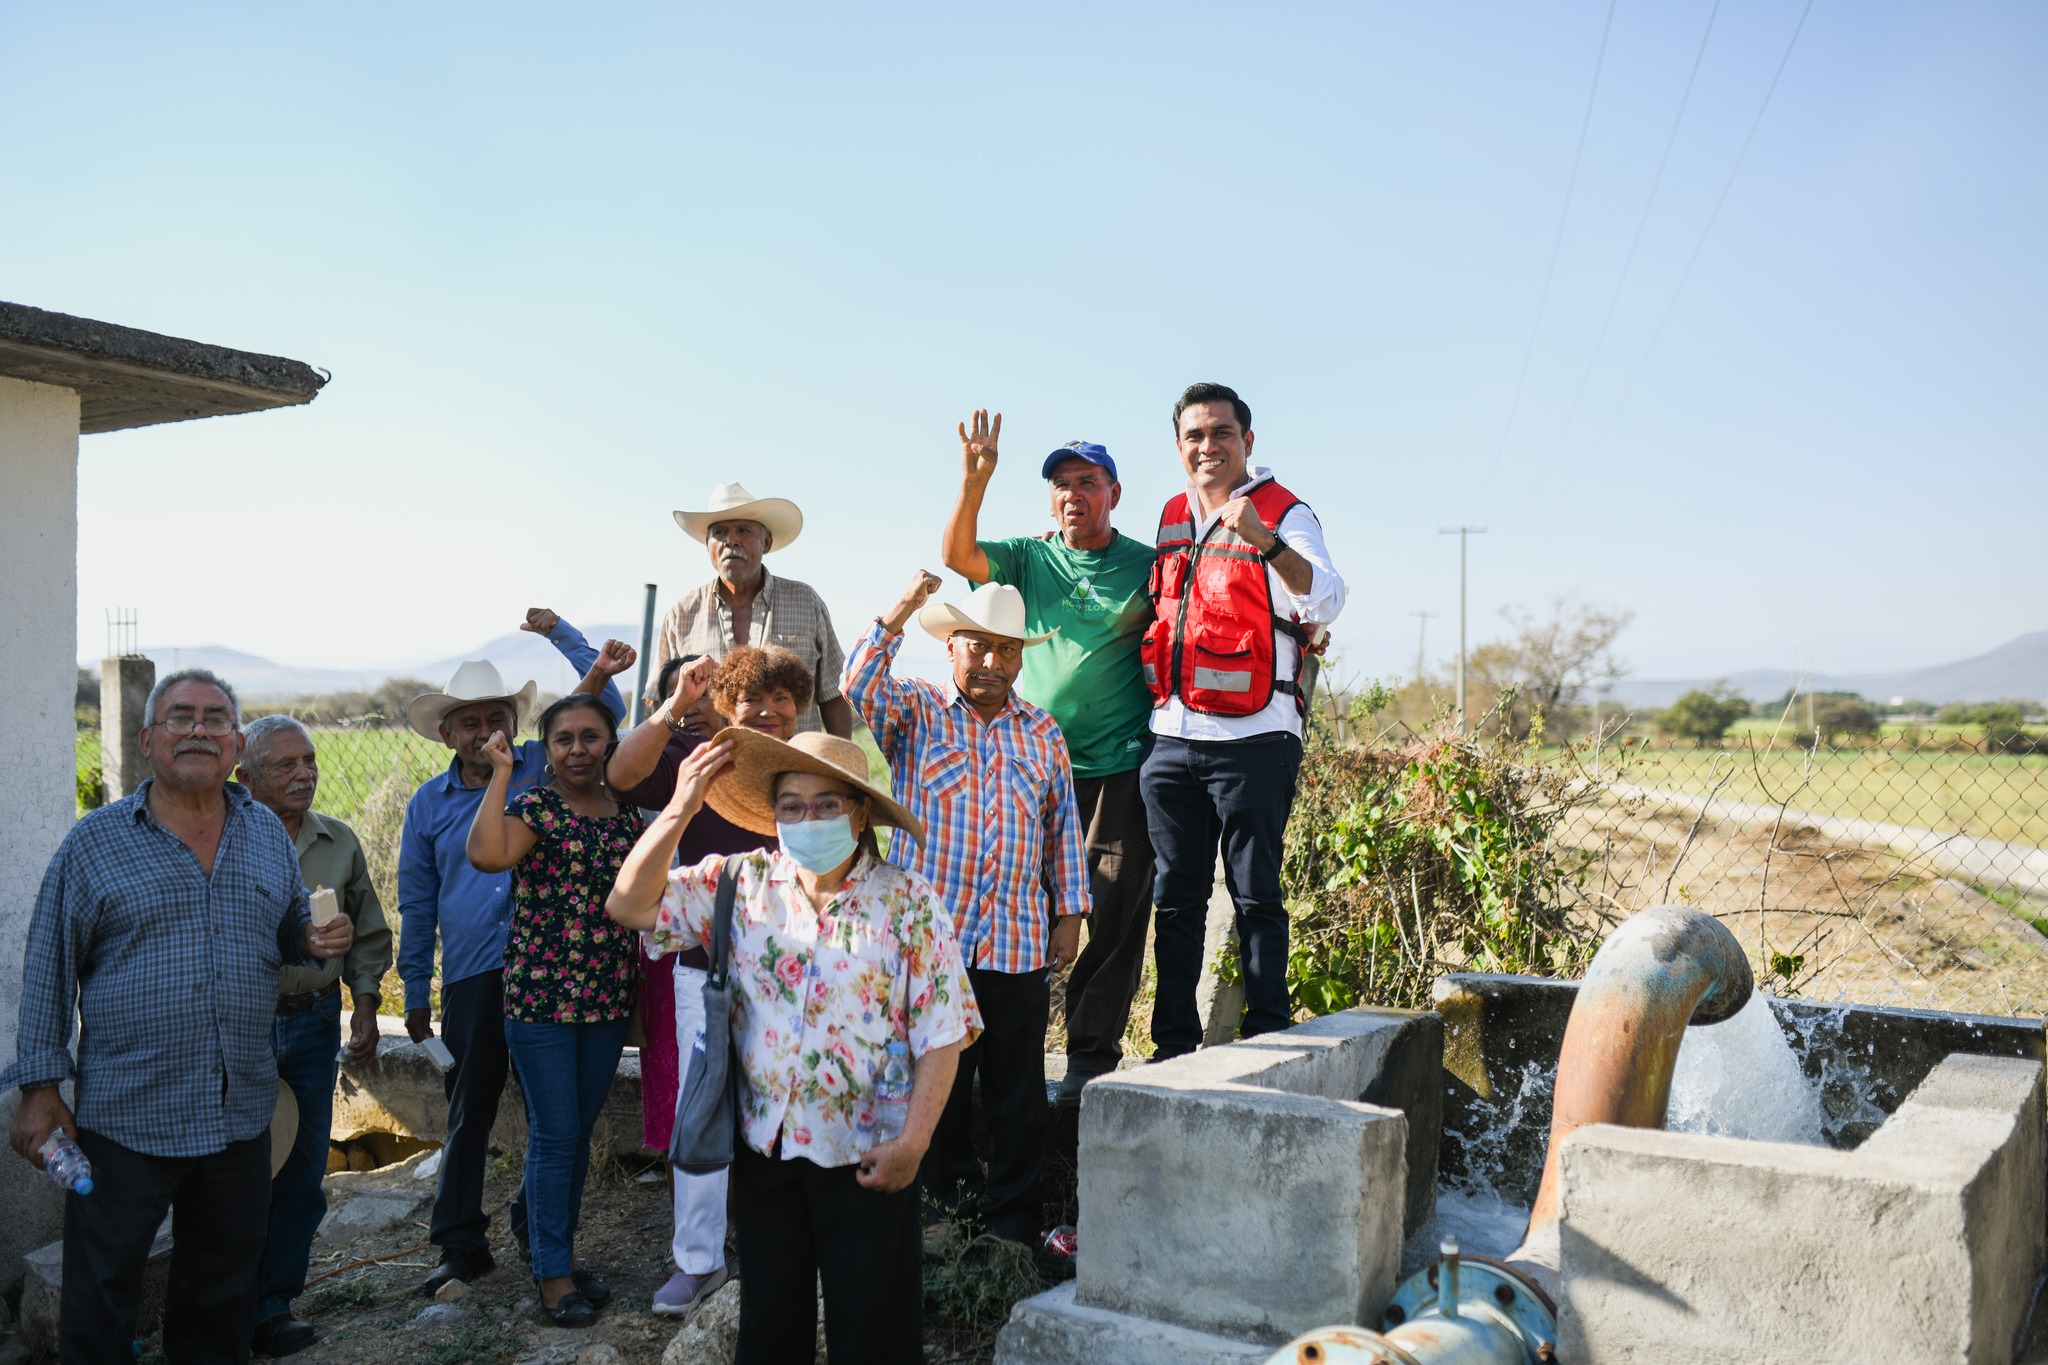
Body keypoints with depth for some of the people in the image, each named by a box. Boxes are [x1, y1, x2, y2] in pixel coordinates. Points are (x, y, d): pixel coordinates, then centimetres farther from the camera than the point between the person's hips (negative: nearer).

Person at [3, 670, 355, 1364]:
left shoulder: (268, 833, 7)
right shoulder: (96, 841, -3)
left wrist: (317, 940, -4)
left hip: (241, 1115, 4)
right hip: (124, 1116, -3)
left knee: (224, 1280, 16)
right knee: (102, 1288, 7)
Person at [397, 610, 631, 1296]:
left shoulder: (542, 768, 3)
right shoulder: (429, 802, 8)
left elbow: (606, 712, -4)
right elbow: (417, 905, 13)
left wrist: (559, 631, -13)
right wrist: (416, 995, 13)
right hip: (472, 980, 1)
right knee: (468, 1112, 9)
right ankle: (461, 1244, 22)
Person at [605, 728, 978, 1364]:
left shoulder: (908, 904, -10)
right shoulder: (740, 883, -1)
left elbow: (940, 1036, -11)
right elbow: (630, 905, -10)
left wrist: (913, 1141, -17)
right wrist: (681, 809, -18)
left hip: (866, 1157, -3)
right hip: (764, 1144, 3)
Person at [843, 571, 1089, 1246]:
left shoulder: (1042, 733, 13)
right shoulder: (914, 711, 6)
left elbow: (1063, 829, 15)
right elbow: (859, 686, -15)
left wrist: (1069, 912, 10)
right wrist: (903, 608, -21)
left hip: (1020, 944, 2)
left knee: (1018, 1090, 6)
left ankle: (1013, 1217, 19)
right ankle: (952, 1200, 23)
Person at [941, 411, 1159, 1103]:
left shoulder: (1147, 566, 6)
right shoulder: (1029, 558, 10)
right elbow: (957, 556, -5)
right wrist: (974, 481, -18)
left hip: (1120, 767, -2)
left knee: (1115, 914, -3)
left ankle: (1092, 1055, 5)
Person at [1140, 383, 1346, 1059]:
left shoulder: (1284, 514, -4)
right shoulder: (1171, 517, 15)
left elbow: (1325, 603, -22)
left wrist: (1263, 538, -35)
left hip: (1253, 739, -5)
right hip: (1172, 738, 6)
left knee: (1255, 895, -1)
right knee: (1175, 897, 9)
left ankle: (1268, 1038, 10)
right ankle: (1174, 1043, 18)